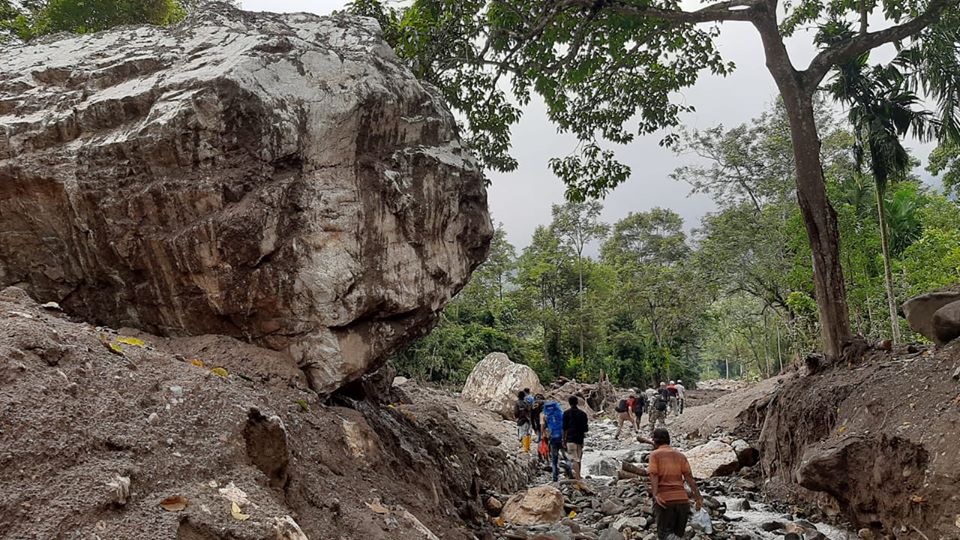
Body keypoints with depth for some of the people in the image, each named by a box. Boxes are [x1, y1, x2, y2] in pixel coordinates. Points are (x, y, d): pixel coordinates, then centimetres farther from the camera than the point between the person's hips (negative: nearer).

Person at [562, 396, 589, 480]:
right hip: (580, 439, 4)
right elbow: (585, 429, 7)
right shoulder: (583, 414, 8)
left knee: (575, 459, -9)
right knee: (578, 459, 15)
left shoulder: (566, 413, -2)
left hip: (570, 439, -4)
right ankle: (578, 476, 25)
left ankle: (577, 478, -19)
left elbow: (565, 428, -4)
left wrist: (564, 440, 2)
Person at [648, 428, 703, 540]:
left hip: (664, 499, -4)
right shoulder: (680, 455, 17)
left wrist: (655, 495, -21)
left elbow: (654, 475, -9)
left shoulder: (655, 454, 6)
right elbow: (689, 477, 6)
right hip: (682, 498, 4)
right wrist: (698, 497, -1)